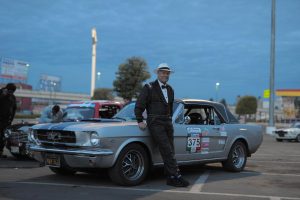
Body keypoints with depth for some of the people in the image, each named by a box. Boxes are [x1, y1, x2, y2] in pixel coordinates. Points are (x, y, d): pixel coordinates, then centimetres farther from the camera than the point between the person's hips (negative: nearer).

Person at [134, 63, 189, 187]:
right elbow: (138, 106, -2)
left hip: (168, 123, 6)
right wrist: (140, 121, -8)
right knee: (167, 151, -14)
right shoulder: (149, 88, -1)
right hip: (155, 124, -6)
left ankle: (170, 178, 9)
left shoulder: (170, 89, 16)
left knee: (169, 152, 4)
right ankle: (176, 177, -14)